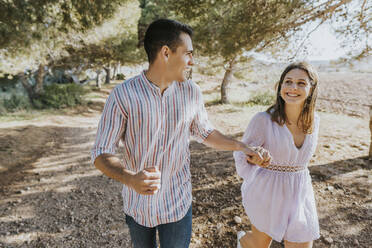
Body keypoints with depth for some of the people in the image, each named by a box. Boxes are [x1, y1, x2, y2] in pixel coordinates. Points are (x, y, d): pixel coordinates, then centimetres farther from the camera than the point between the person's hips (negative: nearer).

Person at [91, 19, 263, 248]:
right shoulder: (123, 95, -18)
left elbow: (205, 132, 9)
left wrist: (240, 146, 1)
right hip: (137, 203, 0)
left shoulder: (191, 92, -7)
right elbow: (101, 153, -16)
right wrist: (130, 179, -34)